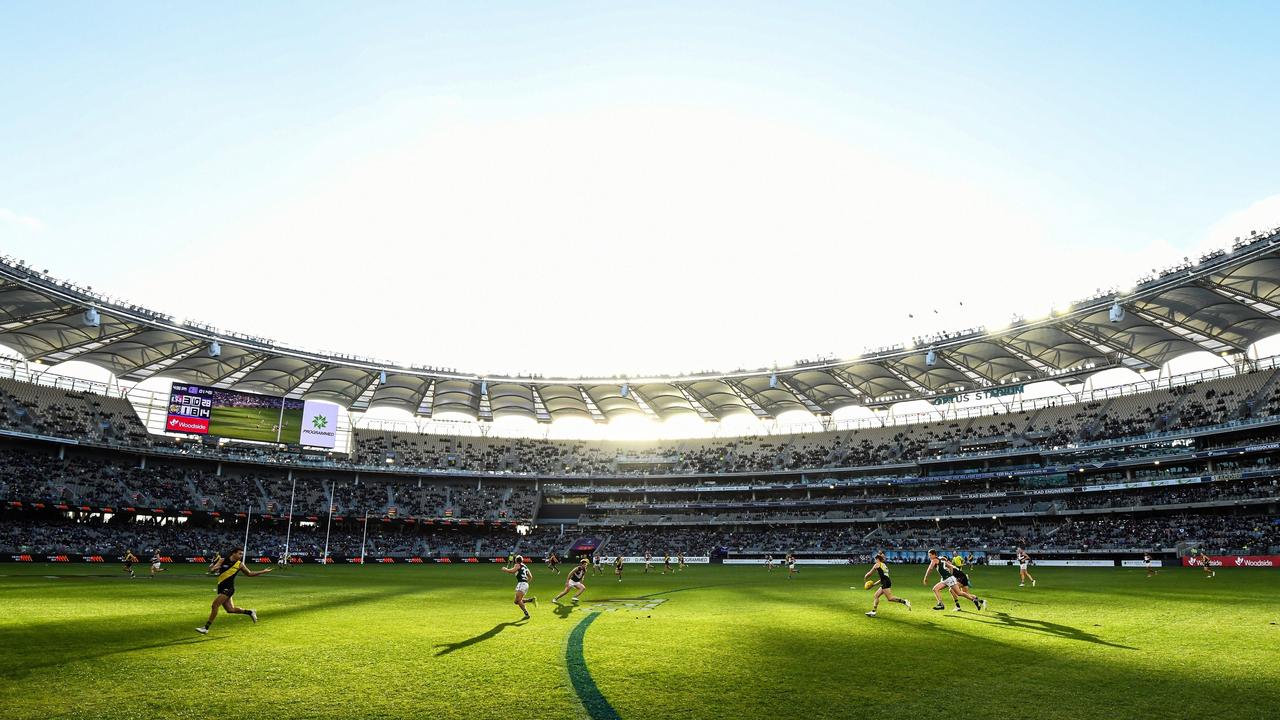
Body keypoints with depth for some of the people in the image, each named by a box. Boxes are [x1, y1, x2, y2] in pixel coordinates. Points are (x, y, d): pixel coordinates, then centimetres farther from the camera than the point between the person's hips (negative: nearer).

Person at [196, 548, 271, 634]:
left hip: (228, 588, -3)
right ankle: (250, 612, 27)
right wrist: (214, 568, -25)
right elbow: (212, 569, 0)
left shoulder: (240, 564, 0)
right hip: (221, 587, 3)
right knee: (230, 609, 6)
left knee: (215, 605, -15)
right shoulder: (222, 560, 3)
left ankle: (206, 628, -5)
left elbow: (250, 574, 12)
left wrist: (263, 571, 6)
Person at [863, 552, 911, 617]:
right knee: (876, 596, 11)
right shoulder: (884, 565, 24)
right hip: (885, 583, 9)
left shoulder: (877, 564, 1)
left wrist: (865, 577, 29)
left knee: (890, 598, -13)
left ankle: (905, 601, -18)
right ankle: (873, 612, 10)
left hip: (885, 583, -9)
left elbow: (870, 573, 8)